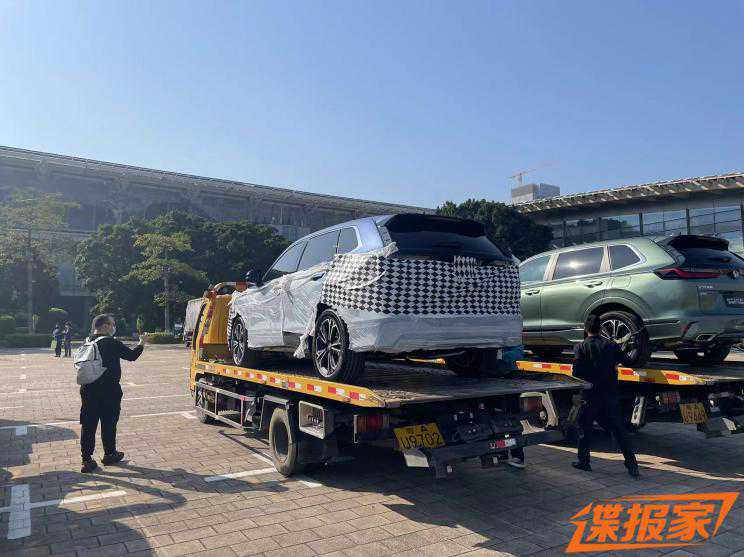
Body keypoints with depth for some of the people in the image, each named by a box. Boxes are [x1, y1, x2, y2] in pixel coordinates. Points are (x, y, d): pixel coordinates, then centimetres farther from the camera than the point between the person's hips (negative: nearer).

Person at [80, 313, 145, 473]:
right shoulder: (112, 343, -13)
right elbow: (132, 355, -5)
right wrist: (141, 345, 12)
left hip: (88, 390, 5)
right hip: (109, 390, -5)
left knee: (88, 424, 8)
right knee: (108, 424, 10)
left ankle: (87, 460, 9)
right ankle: (109, 454, 24)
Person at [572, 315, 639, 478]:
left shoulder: (581, 347, -6)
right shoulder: (611, 345, 3)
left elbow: (576, 372, -13)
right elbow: (627, 362, 6)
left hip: (591, 394, -3)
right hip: (610, 393, 3)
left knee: (585, 427, 13)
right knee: (618, 429, 9)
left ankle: (583, 461, 19)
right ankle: (632, 464, 7)